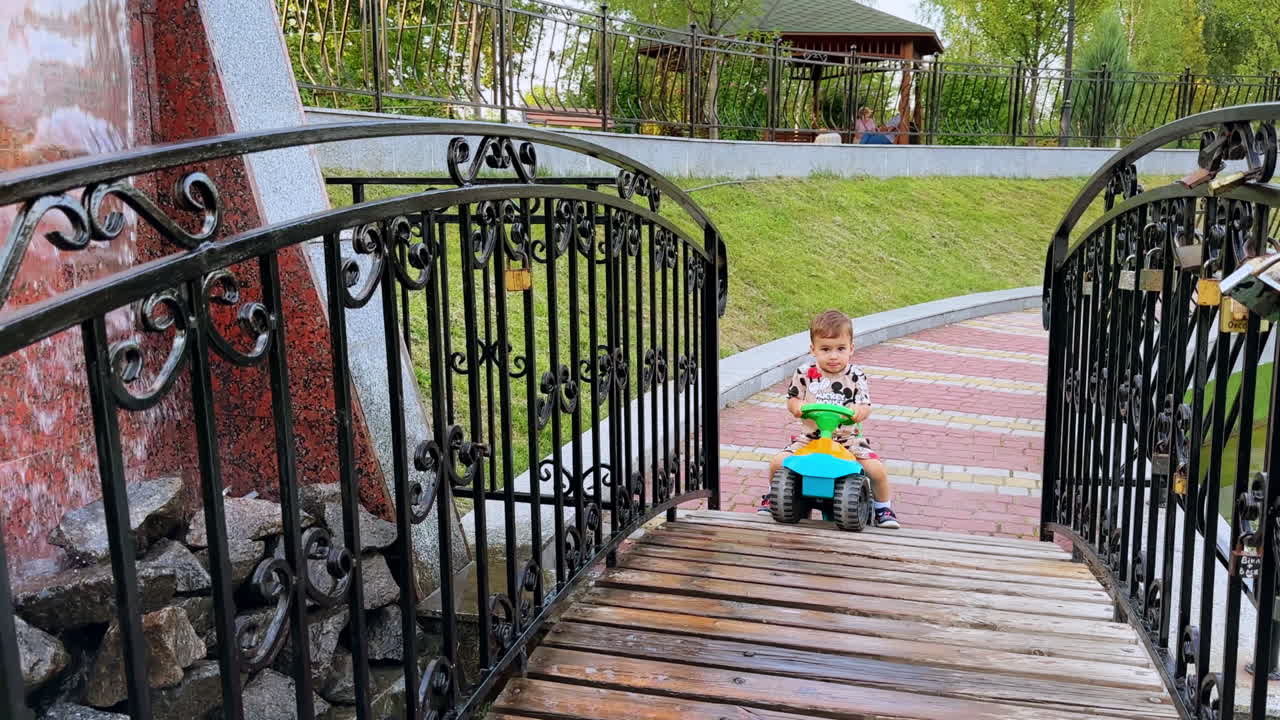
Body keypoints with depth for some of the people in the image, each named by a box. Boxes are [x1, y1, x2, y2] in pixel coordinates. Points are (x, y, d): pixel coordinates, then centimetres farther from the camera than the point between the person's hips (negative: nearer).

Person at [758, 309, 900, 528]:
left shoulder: (856, 376, -4)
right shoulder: (804, 374, -3)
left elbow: (866, 407, -8)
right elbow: (791, 400, 5)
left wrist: (859, 410, -33)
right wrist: (798, 406, -19)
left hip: (848, 438, -1)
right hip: (811, 435, 1)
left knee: (877, 469, -19)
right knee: (778, 462, -17)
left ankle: (883, 508, 12)